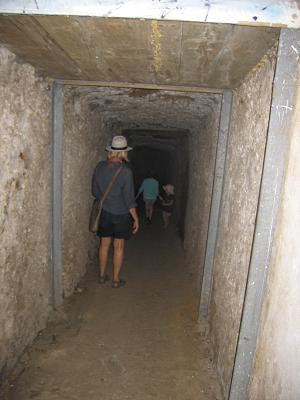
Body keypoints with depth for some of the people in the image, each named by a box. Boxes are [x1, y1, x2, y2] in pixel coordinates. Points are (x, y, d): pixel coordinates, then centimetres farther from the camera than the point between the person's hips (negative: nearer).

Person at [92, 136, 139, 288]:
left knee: (104, 244, 17)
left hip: (104, 213, 4)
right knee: (119, 247, 10)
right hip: (121, 214, -4)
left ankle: (102, 275, 31)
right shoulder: (125, 171, -19)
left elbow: (95, 191, 4)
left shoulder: (100, 166, -5)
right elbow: (129, 198, -17)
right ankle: (116, 280, 21)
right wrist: (136, 218, -6)